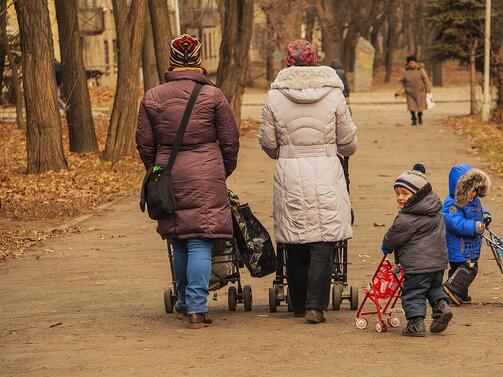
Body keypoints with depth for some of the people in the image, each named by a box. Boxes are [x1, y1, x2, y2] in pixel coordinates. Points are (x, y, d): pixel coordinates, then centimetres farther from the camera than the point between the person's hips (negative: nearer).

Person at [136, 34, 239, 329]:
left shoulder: (153, 98, 3)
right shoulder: (213, 96, -3)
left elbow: (145, 144, 8)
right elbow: (230, 141, 2)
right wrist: (224, 171, 18)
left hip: (169, 176, 3)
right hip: (206, 174, -3)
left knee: (179, 243, 16)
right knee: (200, 243, -4)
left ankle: (185, 301, 26)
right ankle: (197, 307, -10)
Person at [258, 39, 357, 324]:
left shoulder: (275, 97, -1)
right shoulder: (333, 95, -2)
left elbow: (268, 142, 4)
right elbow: (348, 142, 3)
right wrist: (344, 150, 27)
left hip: (289, 173, 1)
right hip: (326, 172, -1)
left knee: (295, 244, 11)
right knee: (323, 243, 0)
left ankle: (299, 305, 20)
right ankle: (316, 306, -8)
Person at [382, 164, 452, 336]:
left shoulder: (407, 218, -18)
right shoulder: (435, 210, 7)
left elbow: (394, 237, -8)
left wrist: (386, 245, 16)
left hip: (417, 263, -8)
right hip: (439, 259, 8)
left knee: (413, 293, 1)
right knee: (434, 287, 26)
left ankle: (416, 323, -2)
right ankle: (441, 305, 6)